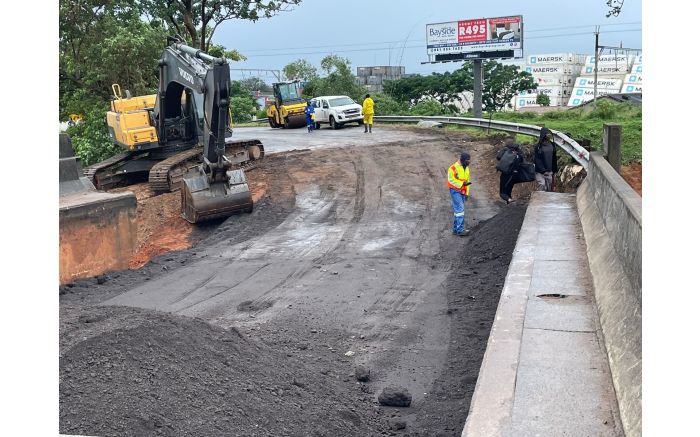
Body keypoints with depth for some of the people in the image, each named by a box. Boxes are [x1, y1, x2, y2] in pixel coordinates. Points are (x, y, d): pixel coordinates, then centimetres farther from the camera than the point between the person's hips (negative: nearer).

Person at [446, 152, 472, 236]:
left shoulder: (466, 168, 14)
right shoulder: (454, 168, -13)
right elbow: (451, 180, -17)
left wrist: (467, 193, 14)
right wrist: (462, 183, -20)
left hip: (462, 191, 8)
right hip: (455, 191, -8)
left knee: (458, 210, 11)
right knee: (460, 209, -13)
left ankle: (455, 229, 17)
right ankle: (460, 229, -14)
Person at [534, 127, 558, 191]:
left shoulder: (552, 145, 7)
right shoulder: (538, 146, -7)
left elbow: (554, 159, 12)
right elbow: (537, 160, -9)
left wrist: (554, 170, 8)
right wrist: (543, 170, -13)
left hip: (549, 171, 5)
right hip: (540, 172, -5)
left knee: (549, 188, 6)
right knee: (542, 185, -16)